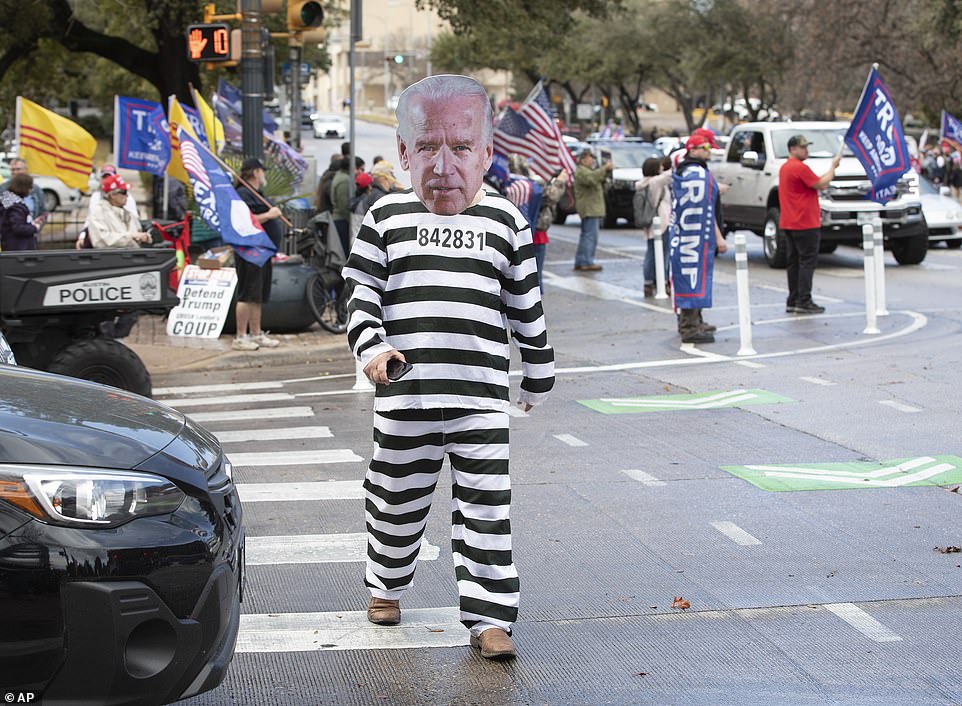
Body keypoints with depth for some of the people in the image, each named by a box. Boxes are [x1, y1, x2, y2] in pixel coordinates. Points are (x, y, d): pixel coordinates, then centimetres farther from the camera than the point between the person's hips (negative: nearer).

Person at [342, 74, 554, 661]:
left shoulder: (505, 221, 7)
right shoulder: (388, 217, 5)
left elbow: (527, 308, 13)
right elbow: (362, 291, 4)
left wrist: (539, 377, 18)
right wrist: (370, 347, -13)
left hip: (482, 397, 0)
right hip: (404, 397, 1)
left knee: (486, 510, -2)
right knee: (397, 503, 14)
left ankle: (489, 617, 5)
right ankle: (387, 585, 38)